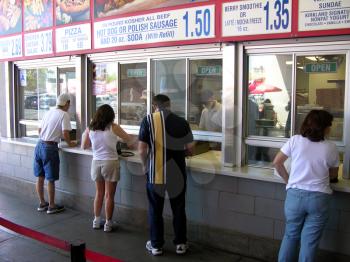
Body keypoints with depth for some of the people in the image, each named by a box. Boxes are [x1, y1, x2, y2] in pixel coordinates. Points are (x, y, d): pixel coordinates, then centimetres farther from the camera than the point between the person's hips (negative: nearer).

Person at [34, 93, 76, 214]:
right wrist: (69, 143, 1)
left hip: (39, 145, 7)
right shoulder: (64, 115, -8)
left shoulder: (49, 112, 12)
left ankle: (42, 203, 28)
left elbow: (40, 130, 18)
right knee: (50, 179, 5)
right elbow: (65, 133, -17)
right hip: (50, 148, -7)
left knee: (40, 177, 15)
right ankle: (51, 206, 16)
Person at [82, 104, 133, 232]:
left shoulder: (90, 129, 1)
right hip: (110, 163, -4)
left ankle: (96, 221, 27)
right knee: (109, 195, 6)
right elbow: (129, 140, 1)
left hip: (96, 163, 4)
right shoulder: (113, 127, -9)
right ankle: (108, 224, 15)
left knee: (99, 193, 19)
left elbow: (84, 146, 12)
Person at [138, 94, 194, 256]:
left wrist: (145, 165, 6)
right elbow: (189, 150, 1)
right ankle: (180, 243, 26)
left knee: (155, 210, 12)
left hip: (155, 172, -2)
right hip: (177, 173, 2)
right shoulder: (182, 122, -1)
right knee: (178, 209, 15)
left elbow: (142, 150, -12)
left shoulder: (148, 120, -7)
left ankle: (156, 245, 22)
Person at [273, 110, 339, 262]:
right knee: (309, 241, 9)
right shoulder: (331, 148, -2)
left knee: (291, 235, 19)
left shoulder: (295, 140, -3)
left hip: (295, 195, 1)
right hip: (319, 198, -1)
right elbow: (333, 175, 11)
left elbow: (277, 163, 1)